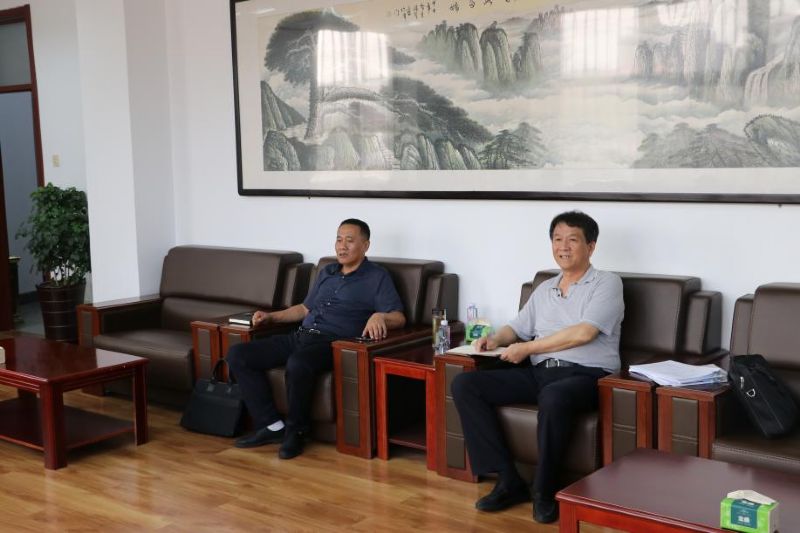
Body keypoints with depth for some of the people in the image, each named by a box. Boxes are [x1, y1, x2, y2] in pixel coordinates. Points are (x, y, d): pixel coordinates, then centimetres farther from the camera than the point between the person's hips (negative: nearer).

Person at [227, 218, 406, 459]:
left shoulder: (377, 277, 5)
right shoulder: (327, 273, 25)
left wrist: (379, 316, -27)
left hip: (333, 343, -7)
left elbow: (398, 318, -4)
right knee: (237, 355, -9)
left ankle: (296, 431, -15)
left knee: (297, 364, -40)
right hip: (299, 337, 7)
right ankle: (272, 425, -9)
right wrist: (271, 316, 20)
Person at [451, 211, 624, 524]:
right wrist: (496, 339, 0)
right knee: (464, 385, -12)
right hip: (538, 372, 7)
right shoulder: (544, 289, 21)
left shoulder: (607, 283, 1)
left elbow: (583, 333, -13)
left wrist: (526, 348, -8)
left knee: (553, 397, -42)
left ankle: (545, 492, -20)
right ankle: (509, 481, -13)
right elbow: (517, 328, 25)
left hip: (585, 375, -6)